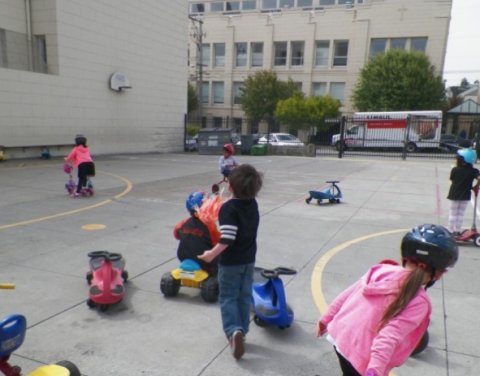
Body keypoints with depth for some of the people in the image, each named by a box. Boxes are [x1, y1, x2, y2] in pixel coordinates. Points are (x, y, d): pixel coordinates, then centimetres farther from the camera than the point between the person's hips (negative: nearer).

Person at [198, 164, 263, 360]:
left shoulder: (228, 208, -22)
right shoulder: (253, 204, -1)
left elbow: (228, 238, -29)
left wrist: (213, 253, -23)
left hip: (230, 262, -6)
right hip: (249, 259, 6)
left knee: (228, 297, 6)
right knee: (244, 297, 16)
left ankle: (234, 331, -10)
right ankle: (242, 331, 26)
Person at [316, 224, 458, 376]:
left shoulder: (382, 270, 1)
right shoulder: (418, 302, -15)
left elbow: (347, 294, 7)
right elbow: (390, 335, -28)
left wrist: (327, 318, 17)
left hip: (339, 336, 7)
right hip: (358, 353, -7)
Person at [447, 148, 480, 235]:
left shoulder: (455, 170, -12)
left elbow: (452, 180, -5)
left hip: (454, 195, -1)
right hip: (465, 196, 1)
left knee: (452, 214, 10)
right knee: (461, 214, 14)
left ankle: (450, 231, 13)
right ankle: (457, 230, 19)